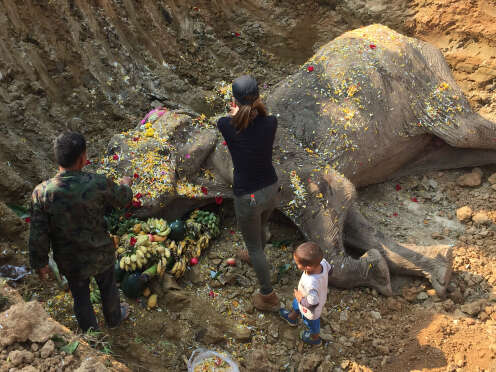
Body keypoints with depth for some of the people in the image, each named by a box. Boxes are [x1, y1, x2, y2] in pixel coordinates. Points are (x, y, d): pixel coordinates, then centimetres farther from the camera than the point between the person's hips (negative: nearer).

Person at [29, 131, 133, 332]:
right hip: (101, 255, 0)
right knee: (108, 286, 29)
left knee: (80, 297, 25)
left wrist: (40, 263, 1)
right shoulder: (99, 184, -27)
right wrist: (125, 184, 17)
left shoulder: (41, 193, -25)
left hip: (70, 262, 1)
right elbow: (123, 199, -6)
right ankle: (114, 318, 56)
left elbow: (38, 235, -17)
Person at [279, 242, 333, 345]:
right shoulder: (322, 262, -32)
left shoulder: (311, 284, -50)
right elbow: (329, 269, -8)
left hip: (311, 311, -6)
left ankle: (315, 338, 59)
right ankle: (292, 318, 66)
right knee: (296, 304, 35)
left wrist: (301, 299, -21)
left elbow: (313, 304, -38)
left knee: (312, 324, 28)